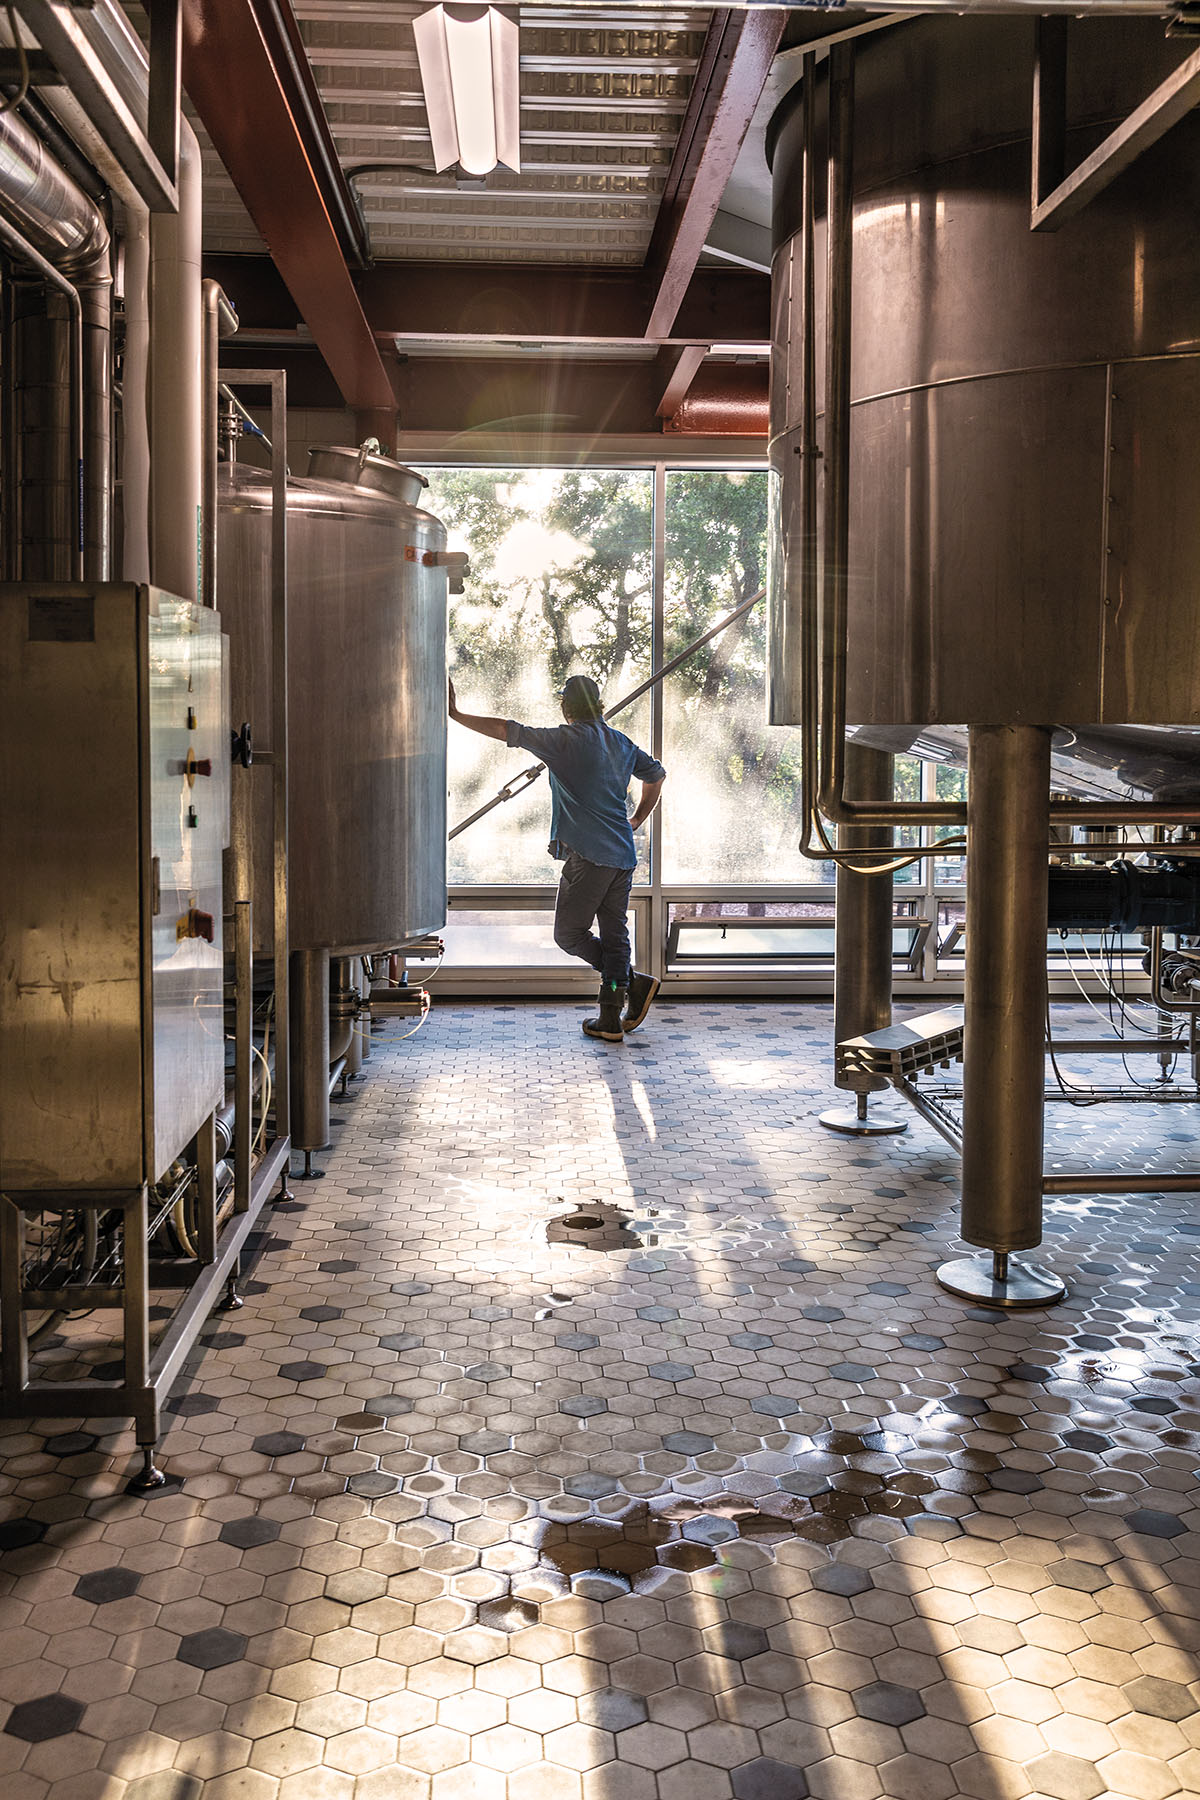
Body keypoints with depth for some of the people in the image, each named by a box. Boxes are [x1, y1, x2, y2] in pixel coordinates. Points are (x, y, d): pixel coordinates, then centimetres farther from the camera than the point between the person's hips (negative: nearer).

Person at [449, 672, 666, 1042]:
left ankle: (635, 983, -5)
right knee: (614, 935, 9)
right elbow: (657, 774, 28)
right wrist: (636, 820, 32)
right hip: (623, 855, 7)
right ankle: (611, 1020, 10)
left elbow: (509, 731, -6)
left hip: (588, 855, -7)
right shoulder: (622, 743, 14)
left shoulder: (566, 739, -7)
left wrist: (456, 714, 1)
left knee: (569, 934, 3)